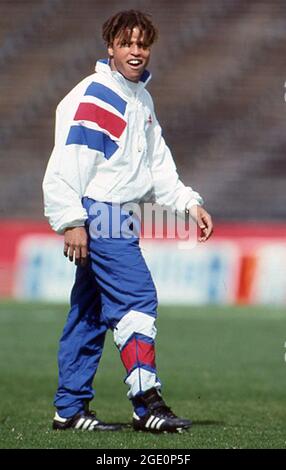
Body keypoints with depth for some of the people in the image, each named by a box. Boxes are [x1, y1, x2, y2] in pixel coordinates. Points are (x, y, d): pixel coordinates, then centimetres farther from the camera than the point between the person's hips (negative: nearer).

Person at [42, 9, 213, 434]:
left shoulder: (141, 98, 18)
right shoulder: (93, 96, -10)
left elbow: (157, 164, 23)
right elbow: (67, 162, -15)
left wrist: (189, 203, 12)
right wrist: (72, 221, -20)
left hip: (119, 216, 9)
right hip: (96, 214, -9)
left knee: (90, 313, 10)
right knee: (137, 298, -17)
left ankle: (70, 409, 14)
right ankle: (147, 405, -20)